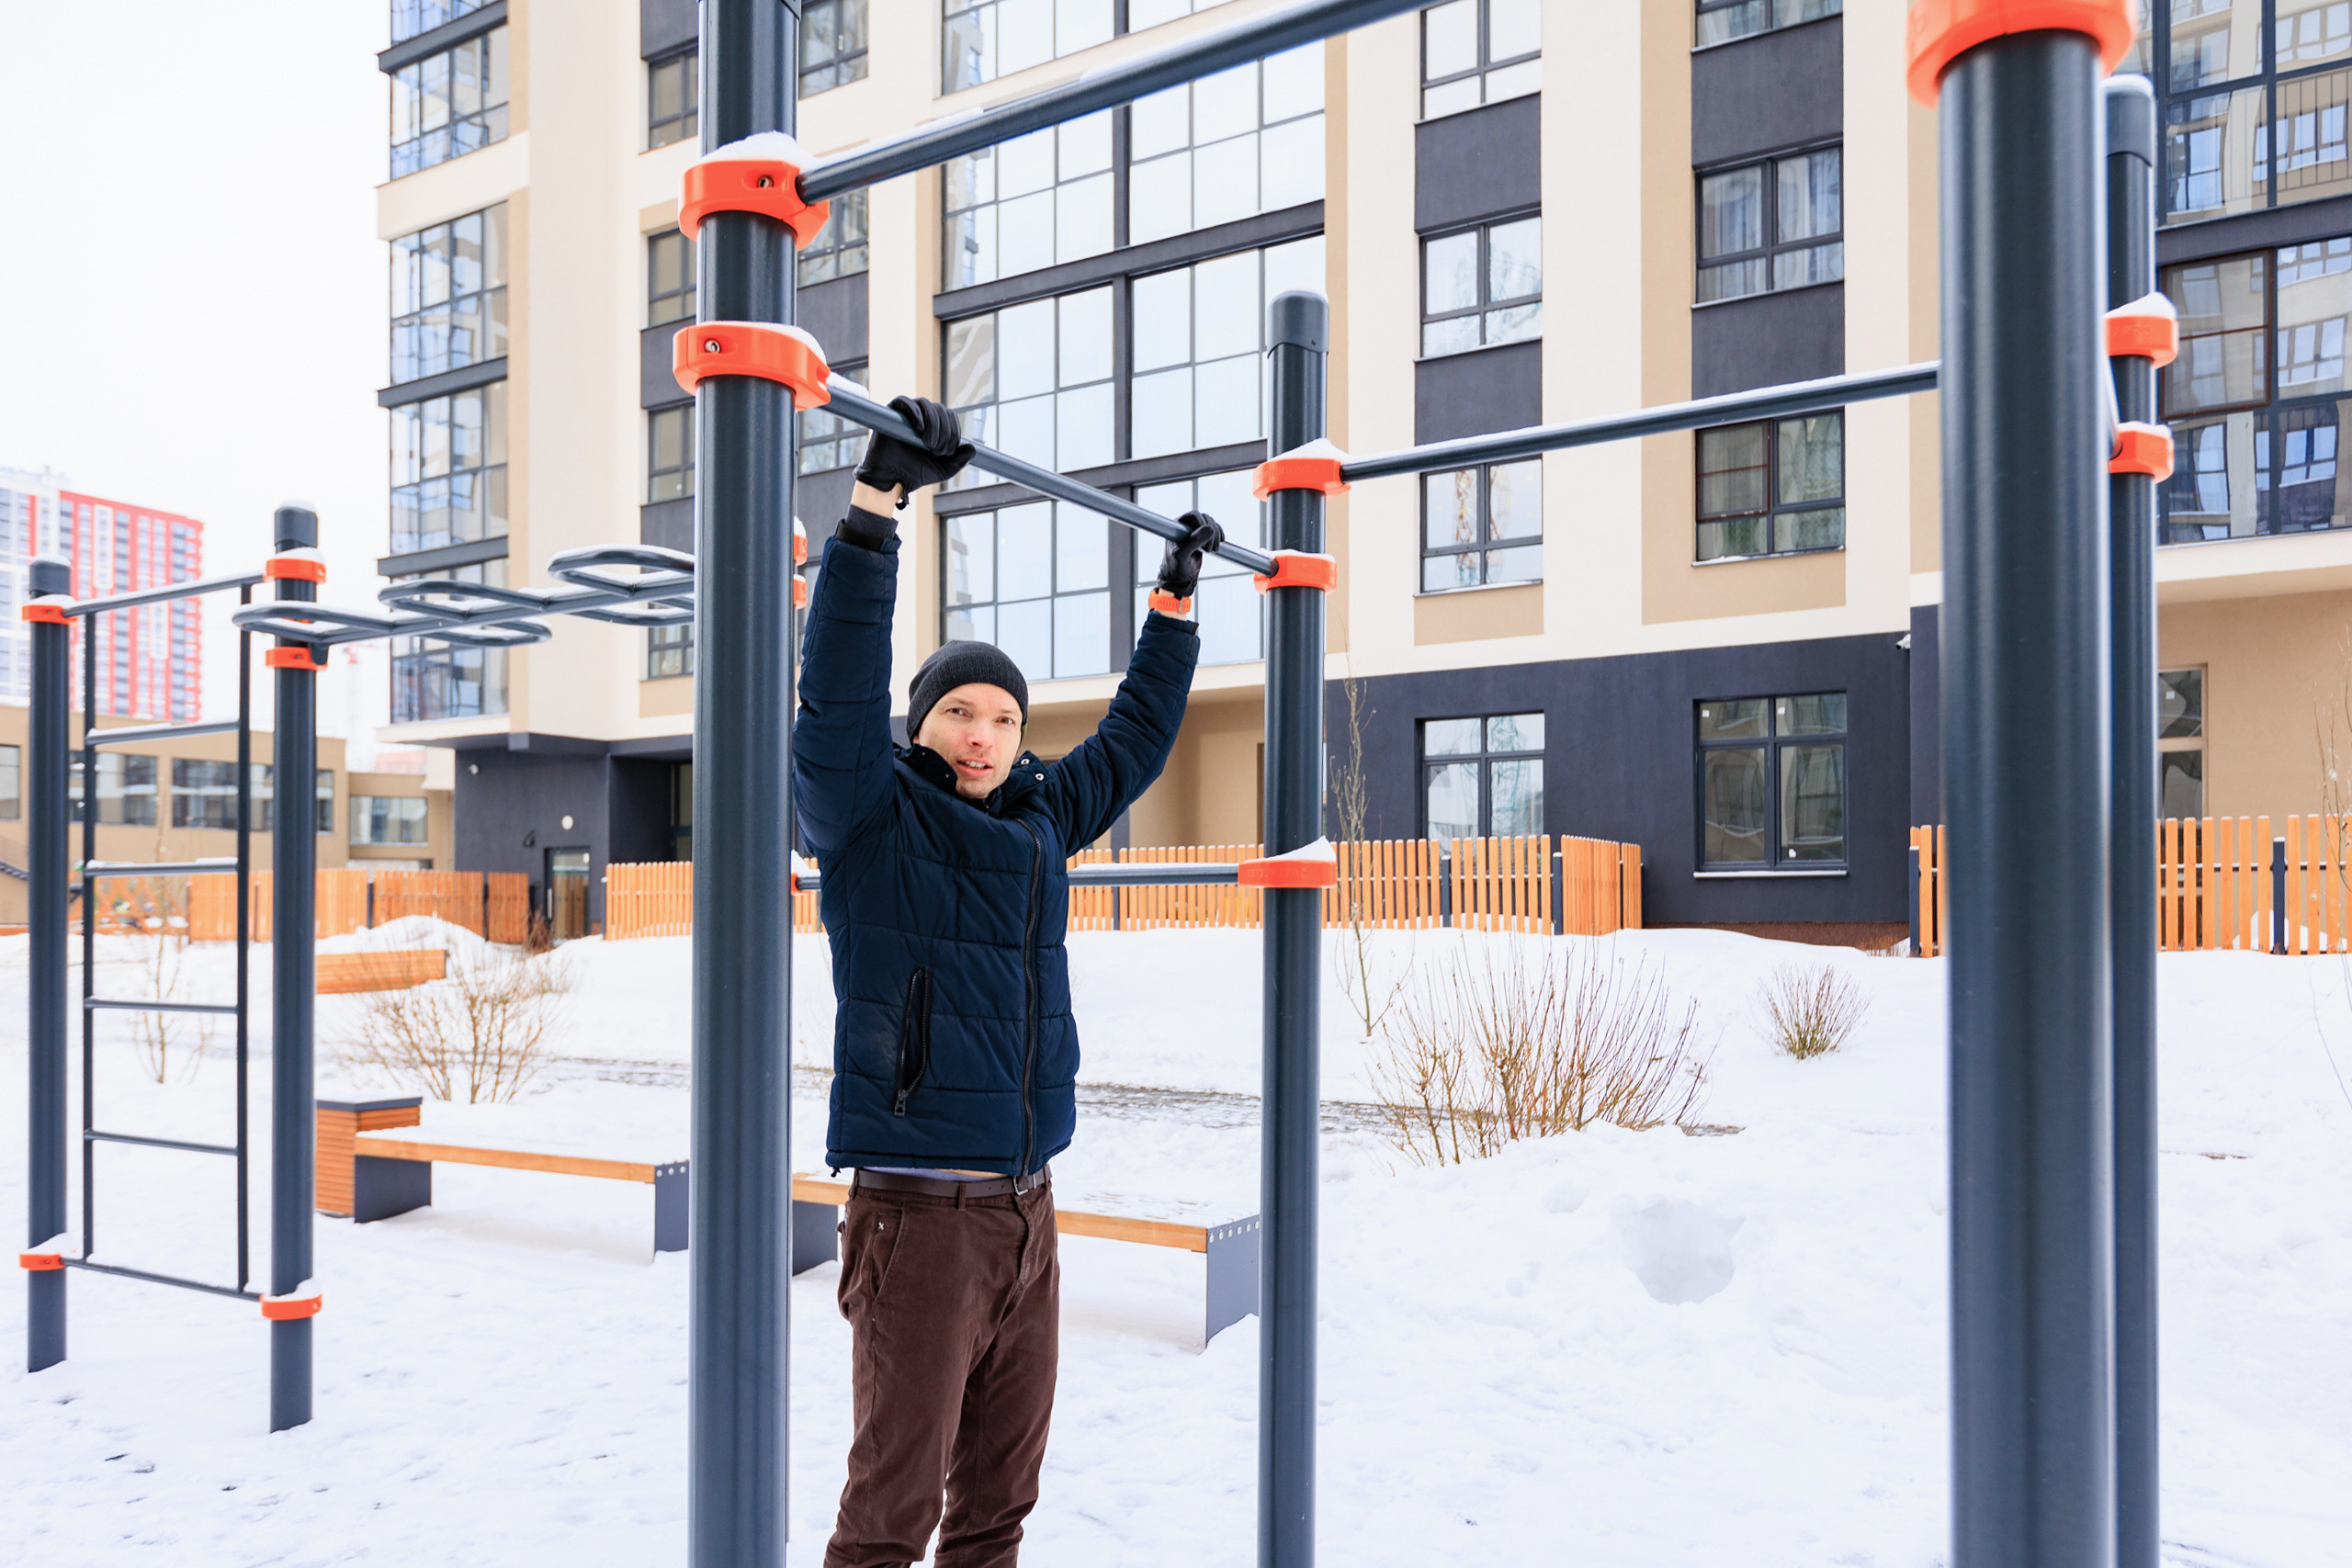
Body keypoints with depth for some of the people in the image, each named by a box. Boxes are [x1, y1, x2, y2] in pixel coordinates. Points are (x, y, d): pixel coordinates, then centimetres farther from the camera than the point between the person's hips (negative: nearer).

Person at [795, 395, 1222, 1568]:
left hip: (1025, 1209, 6)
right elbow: (837, 689, -19)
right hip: (917, 1209, -6)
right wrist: (879, 501, -23)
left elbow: (1134, 735, 25)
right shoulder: (870, 815, -4)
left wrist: (1176, 601, 29)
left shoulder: (1041, 818, 12)